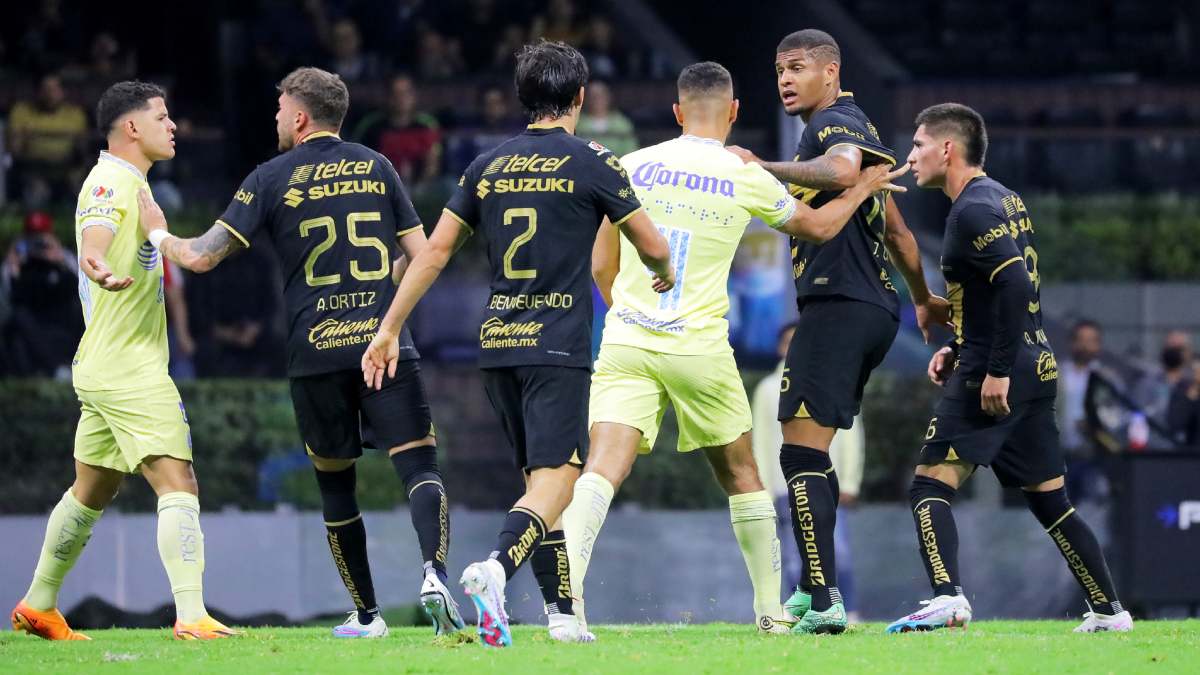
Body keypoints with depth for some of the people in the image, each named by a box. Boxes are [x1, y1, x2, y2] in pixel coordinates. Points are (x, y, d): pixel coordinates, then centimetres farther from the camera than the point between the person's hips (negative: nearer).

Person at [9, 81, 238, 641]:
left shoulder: (130, 183, 16)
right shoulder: (111, 181, -15)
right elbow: (94, 236, -38)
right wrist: (99, 265, -60)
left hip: (103, 368, 11)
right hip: (130, 369, -11)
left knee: (93, 491, 19)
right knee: (177, 484, -17)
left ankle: (38, 605, 28)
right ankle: (191, 615, -25)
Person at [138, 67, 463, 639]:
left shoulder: (271, 179, 2)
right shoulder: (376, 168, 10)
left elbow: (202, 256, -2)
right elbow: (421, 257, 10)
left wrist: (158, 233, 17)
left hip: (315, 352, 0)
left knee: (335, 485, 12)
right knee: (419, 466, -4)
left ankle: (366, 615, 17)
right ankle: (433, 571, -30)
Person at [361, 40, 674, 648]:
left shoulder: (488, 166, 11)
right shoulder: (590, 164, -3)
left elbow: (435, 251, 11)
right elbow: (653, 246, 4)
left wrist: (390, 329, 16)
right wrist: (664, 277, 28)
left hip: (497, 345, 6)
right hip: (557, 346, -5)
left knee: (539, 476, 15)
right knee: (554, 482, -12)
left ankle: (561, 612, 13)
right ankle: (496, 568, -38)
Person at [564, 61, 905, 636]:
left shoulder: (632, 168, 5)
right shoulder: (747, 180, 0)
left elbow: (602, 265, 11)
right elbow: (818, 226, 18)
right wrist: (862, 188, 35)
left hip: (626, 341, 1)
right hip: (700, 348, -1)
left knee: (602, 470, -11)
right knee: (742, 476, 17)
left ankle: (565, 589, -33)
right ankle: (771, 609, 24)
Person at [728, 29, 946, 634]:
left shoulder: (833, 123, -5)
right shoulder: (857, 129, 25)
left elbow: (843, 171, -31)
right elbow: (895, 230, 34)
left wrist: (763, 167, -28)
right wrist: (923, 299, 43)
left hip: (838, 305, -10)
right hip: (875, 307, 10)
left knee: (801, 453, -14)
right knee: (812, 453, 17)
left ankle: (824, 603, -21)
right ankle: (815, 590, 19)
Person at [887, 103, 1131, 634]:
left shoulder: (972, 210, -13)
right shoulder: (1004, 199, 17)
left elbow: (1015, 284, -24)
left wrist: (996, 369, -24)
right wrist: (958, 349, 20)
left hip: (995, 376, -9)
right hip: (1036, 369, 9)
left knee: (930, 487, -12)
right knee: (1049, 501, 15)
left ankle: (947, 597, -28)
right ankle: (1108, 610, 17)